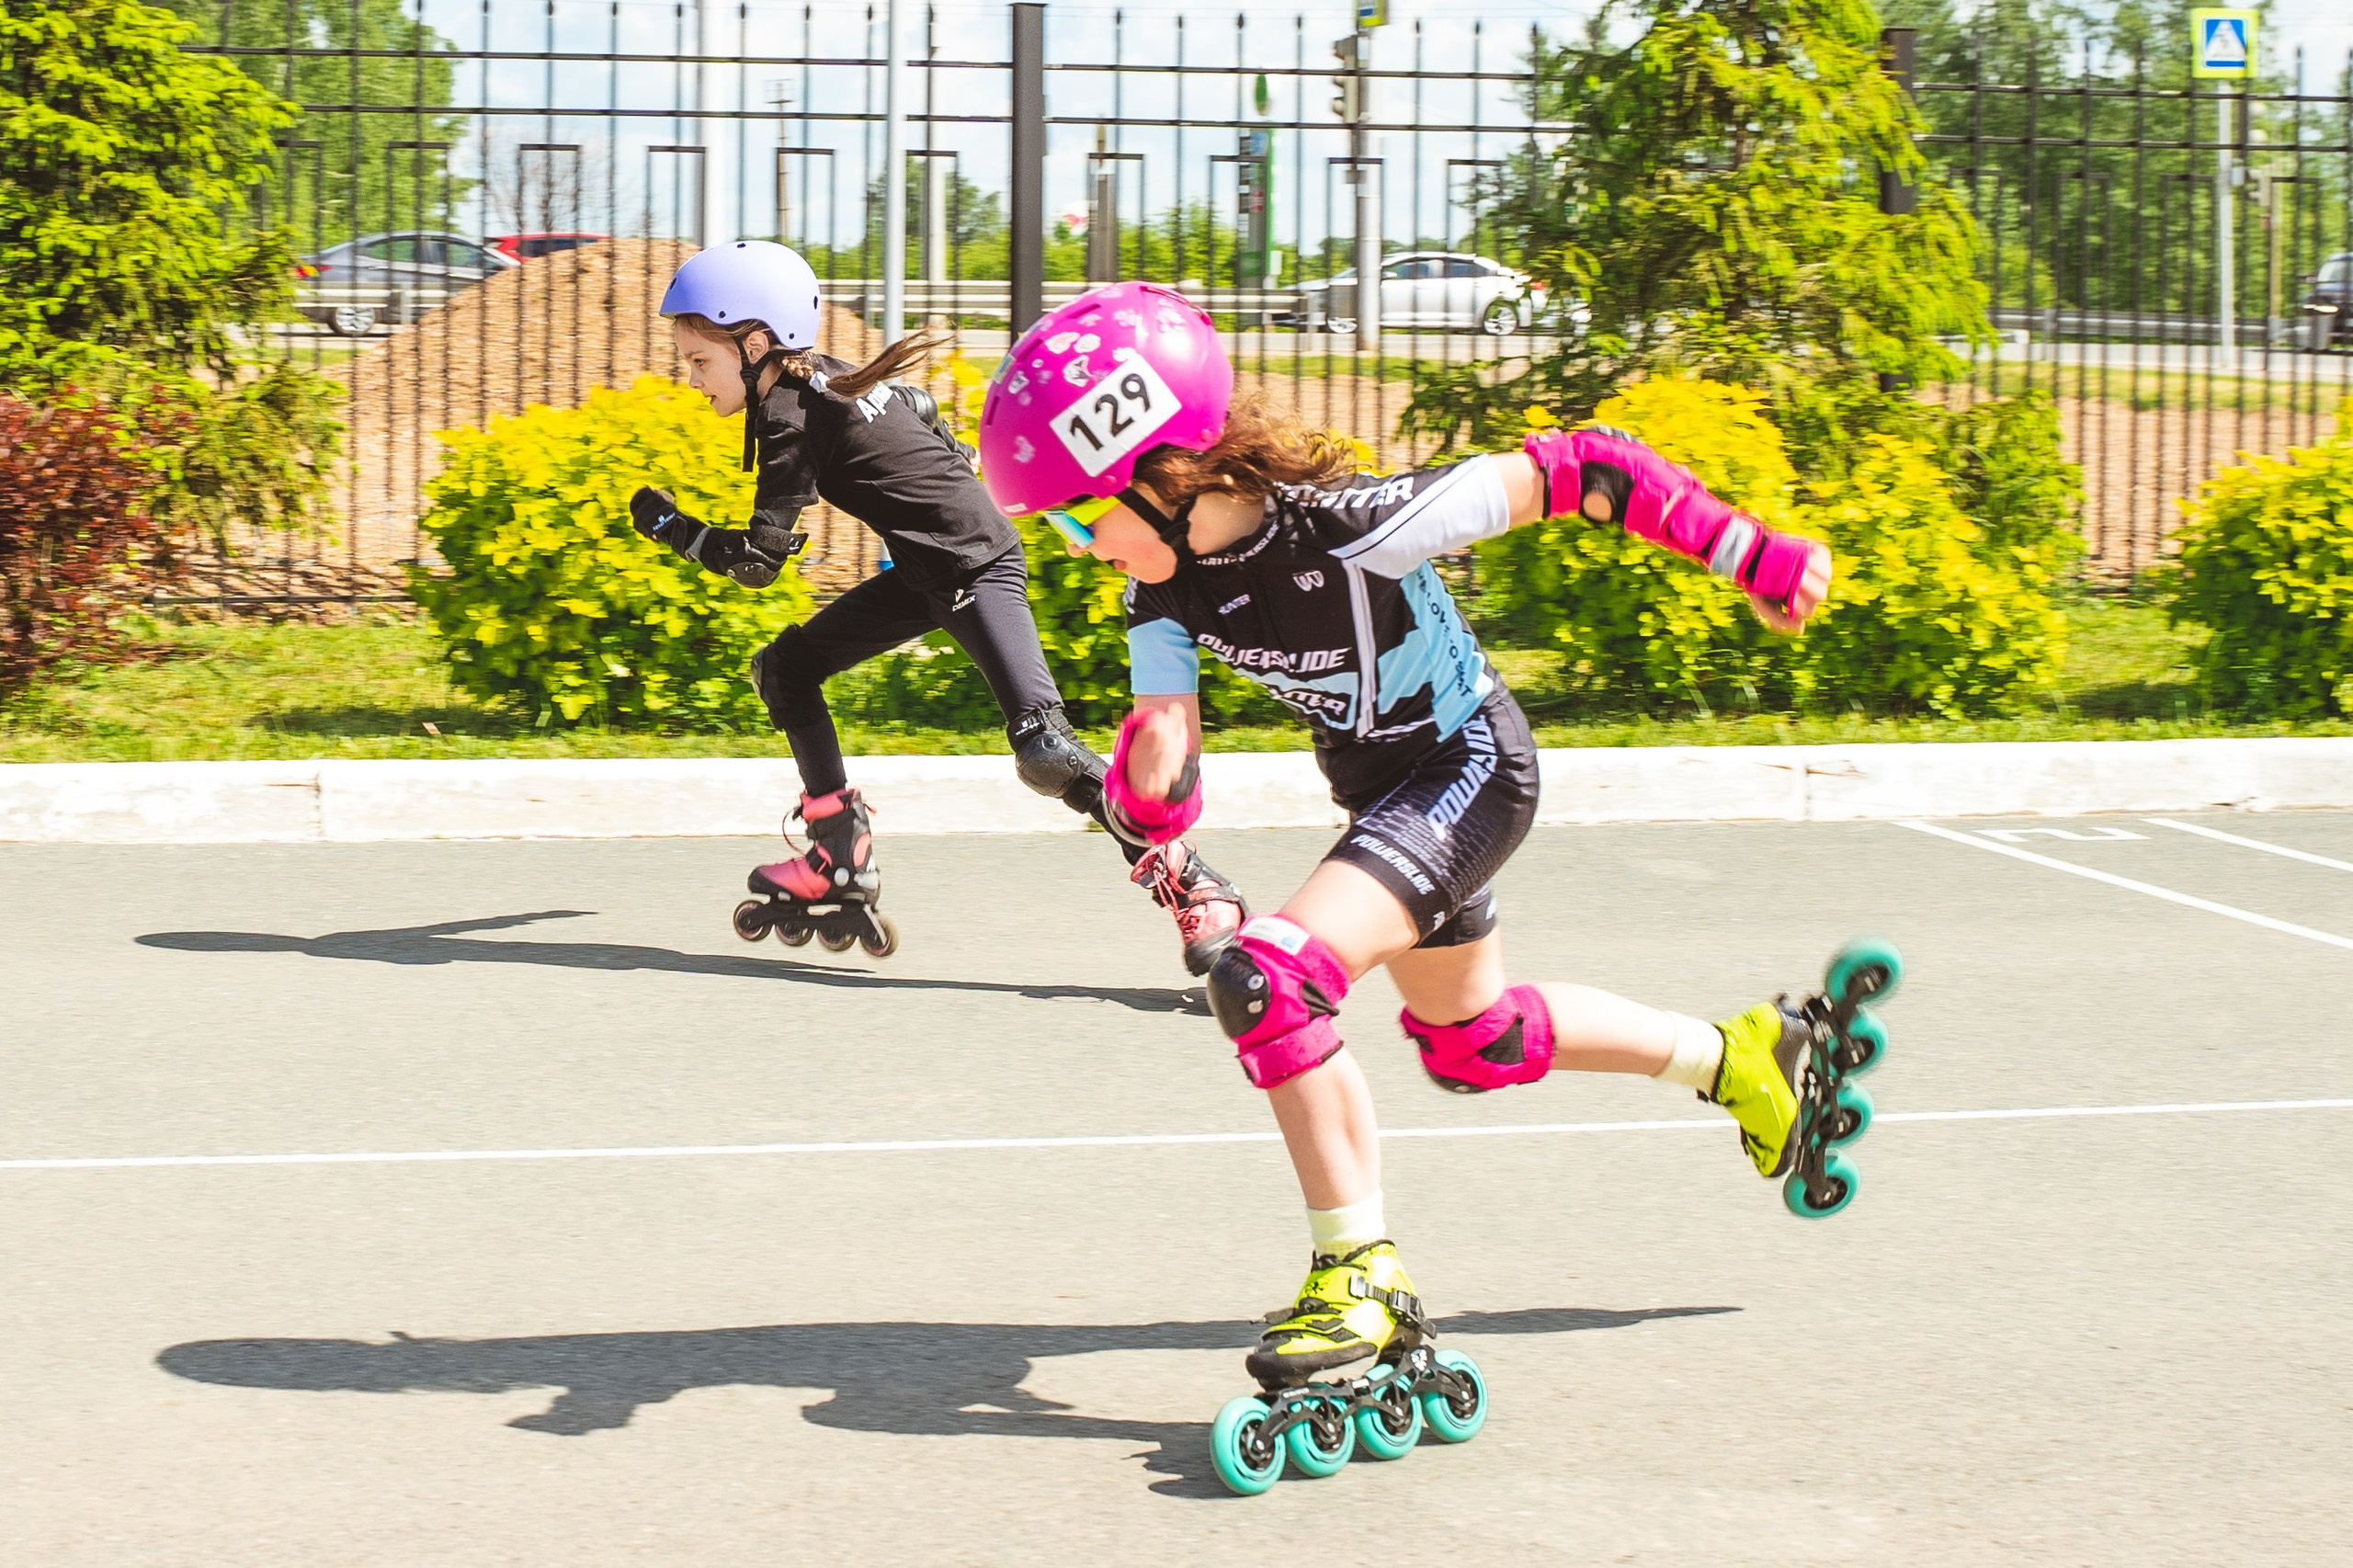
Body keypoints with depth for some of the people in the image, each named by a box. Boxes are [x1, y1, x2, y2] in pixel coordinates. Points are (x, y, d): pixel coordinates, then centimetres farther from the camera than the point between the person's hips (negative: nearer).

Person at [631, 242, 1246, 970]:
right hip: (923, 574, 10)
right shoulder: (824, 375, 6)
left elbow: (758, 561, -18)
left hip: (979, 569, -10)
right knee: (783, 669, 10)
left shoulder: (792, 418, -20)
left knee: (1043, 749, -21)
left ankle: (1190, 884, -14)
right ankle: (841, 862, 13)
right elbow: (922, 409, 21)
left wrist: (670, 526, -5)